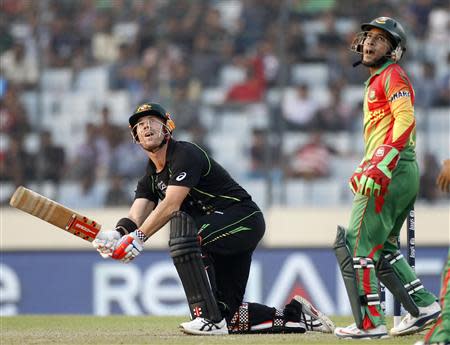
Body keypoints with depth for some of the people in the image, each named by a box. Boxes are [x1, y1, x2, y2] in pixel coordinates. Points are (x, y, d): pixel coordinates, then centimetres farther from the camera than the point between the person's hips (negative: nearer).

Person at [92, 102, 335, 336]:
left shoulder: (185, 154, -15)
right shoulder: (151, 177, 12)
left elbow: (171, 206, -28)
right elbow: (135, 218, -2)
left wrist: (139, 237, -34)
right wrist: (118, 235, -24)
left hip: (245, 219, -10)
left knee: (182, 226, -36)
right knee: (225, 313, 4)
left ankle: (209, 317, -36)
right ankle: (296, 316, 23)